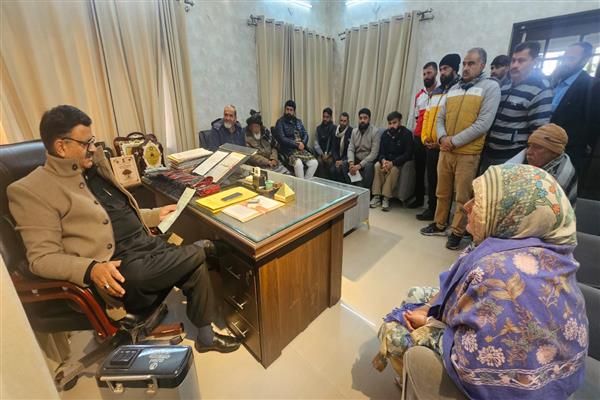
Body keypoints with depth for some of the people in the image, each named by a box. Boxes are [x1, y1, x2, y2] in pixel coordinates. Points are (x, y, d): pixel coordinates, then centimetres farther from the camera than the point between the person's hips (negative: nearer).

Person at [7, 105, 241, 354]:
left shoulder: (95, 169, 15)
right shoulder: (30, 190, -7)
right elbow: (42, 258, -11)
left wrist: (156, 215, 17)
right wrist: (91, 269, -28)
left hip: (148, 244, 7)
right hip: (117, 267, -7)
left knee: (197, 268, -6)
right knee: (196, 256, -24)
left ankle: (206, 336, 13)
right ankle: (203, 249, 13)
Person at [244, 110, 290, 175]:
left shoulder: (265, 131, 11)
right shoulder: (246, 136, -5)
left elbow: (273, 146, 15)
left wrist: (273, 158, -4)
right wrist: (267, 162, -17)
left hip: (271, 162, 5)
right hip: (258, 165, -5)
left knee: (286, 173, -13)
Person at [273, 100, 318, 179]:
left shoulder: (298, 121, 18)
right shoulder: (280, 122, -1)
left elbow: (305, 134, 13)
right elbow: (282, 139, -12)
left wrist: (303, 143, -9)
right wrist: (297, 145, -16)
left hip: (301, 149, 6)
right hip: (288, 150, -5)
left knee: (314, 163, -16)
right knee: (299, 164, -34)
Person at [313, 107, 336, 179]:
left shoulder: (334, 128, 1)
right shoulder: (319, 128, 9)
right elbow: (316, 143, 3)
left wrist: (329, 154, -14)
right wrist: (322, 154, -11)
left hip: (330, 153, -2)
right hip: (320, 153, 2)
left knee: (329, 161, -31)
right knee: (320, 161, -29)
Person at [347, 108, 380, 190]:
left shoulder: (375, 132, -10)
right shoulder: (354, 131, 6)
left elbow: (374, 153, -17)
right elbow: (350, 149, 0)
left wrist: (360, 165, -27)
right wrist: (351, 163, -21)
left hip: (368, 161, -5)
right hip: (356, 160, 5)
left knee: (368, 168, -37)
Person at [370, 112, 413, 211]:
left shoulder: (407, 134, -10)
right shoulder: (385, 134, 4)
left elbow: (408, 154, -18)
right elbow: (381, 152, 2)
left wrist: (392, 163, -30)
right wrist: (383, 160, -23)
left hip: (400, 162, -4)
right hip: (387, 160, 4)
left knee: (394, 169, -34)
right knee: (377, 165, -26)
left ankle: (386, 198, -30)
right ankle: (377, 196, -26)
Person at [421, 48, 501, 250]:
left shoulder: (490, 87, -2)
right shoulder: (453, 89, 15)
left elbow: (483, 123, -12)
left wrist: (455, 141, -14)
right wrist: (442, 137, -7)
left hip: (467, 154, -5)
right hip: (445, 150, 5)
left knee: (462, 196, 3)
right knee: (442, 192, 13)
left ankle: (457, 232, 17)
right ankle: (439, 225, 28)